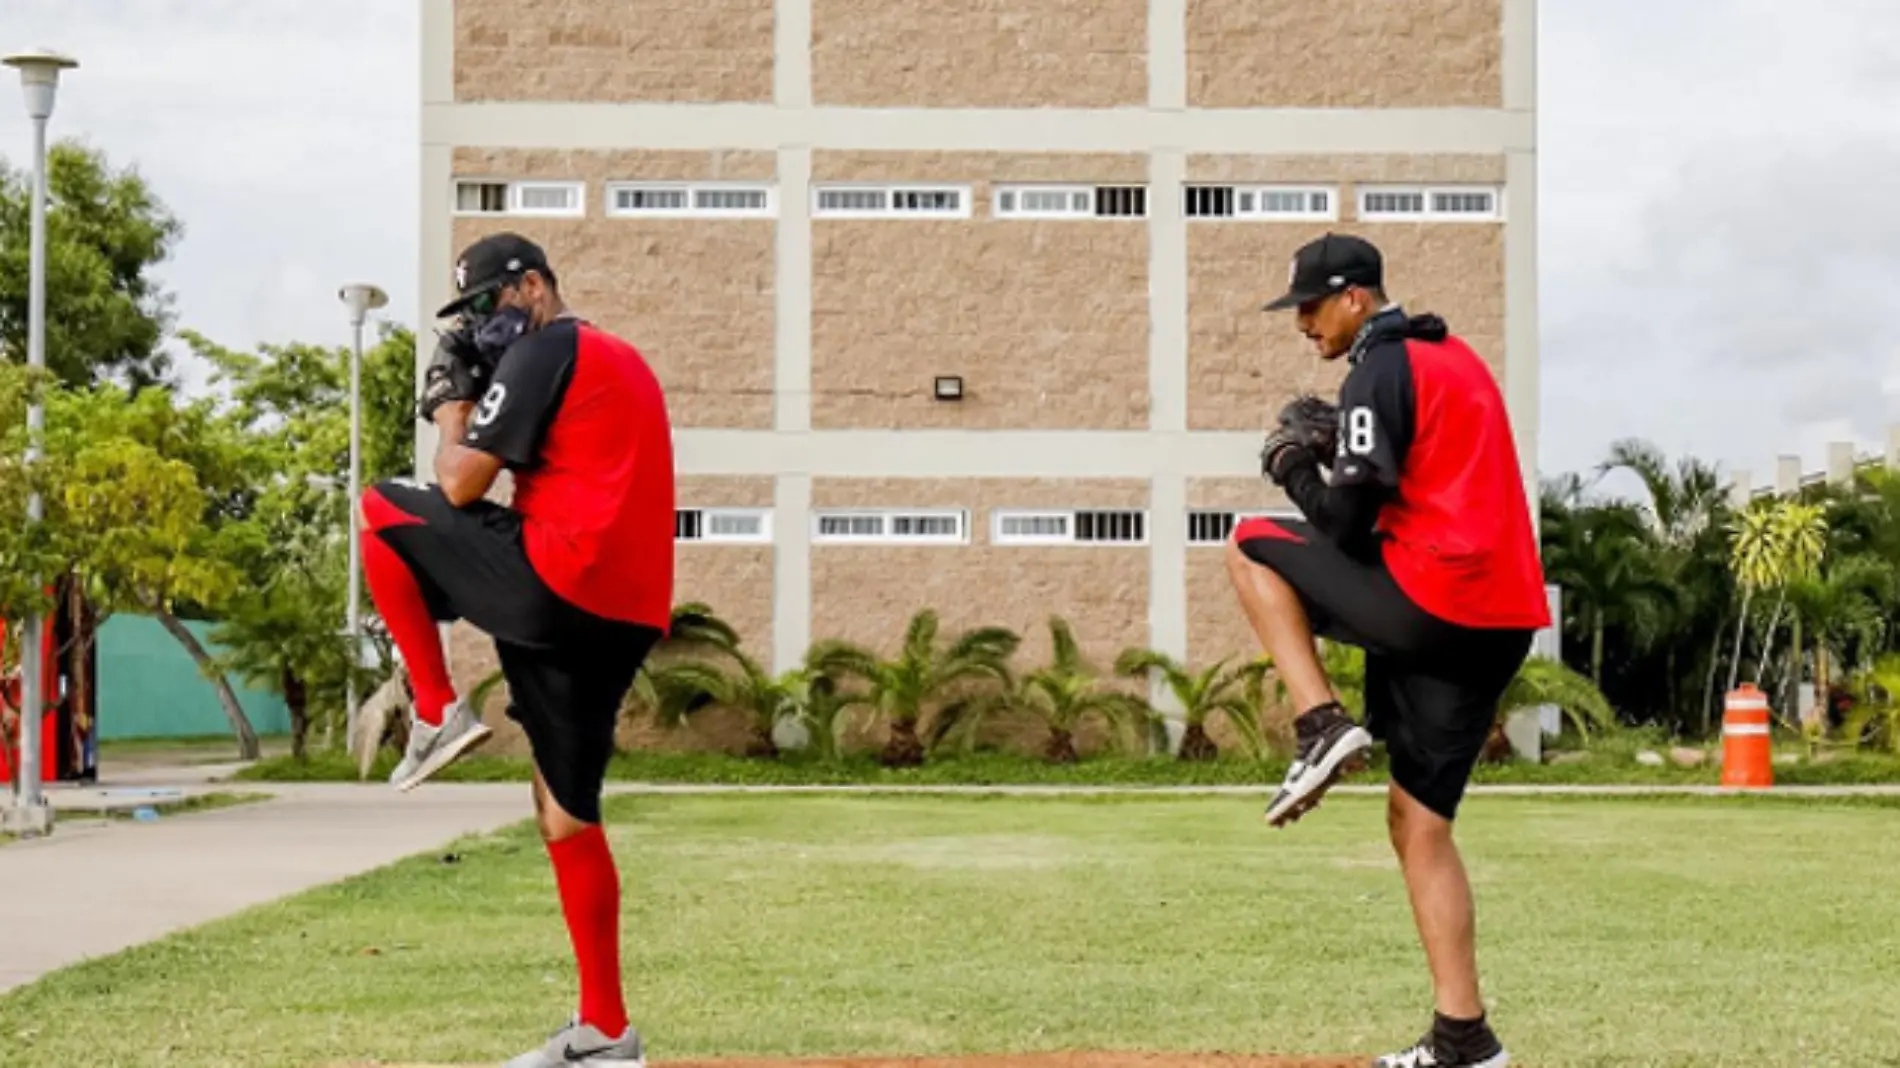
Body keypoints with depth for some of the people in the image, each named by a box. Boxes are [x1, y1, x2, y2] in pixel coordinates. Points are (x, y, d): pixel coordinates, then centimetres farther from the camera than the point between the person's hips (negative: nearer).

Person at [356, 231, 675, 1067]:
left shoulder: (542, 348, -3)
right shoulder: (623, 361, 26)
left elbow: (459, 486, -7)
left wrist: (452, 397, 10)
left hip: (554, 586, -9)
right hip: (627, 615, 9)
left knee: (380, 513, 7)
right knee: (567, 812, 11)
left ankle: (438, 714, 1)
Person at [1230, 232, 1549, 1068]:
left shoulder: (1380, 369, -8)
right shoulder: (1455, 356, 22)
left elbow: (1348, 525, -12)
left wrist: (1294, 467, 7)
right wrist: (1339, 446, 20)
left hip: (1427, 605, -9)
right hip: (1501, 620, 9)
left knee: (1251, 549, 8)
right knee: (1418, 823, 12)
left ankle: (1324, 728, -3)